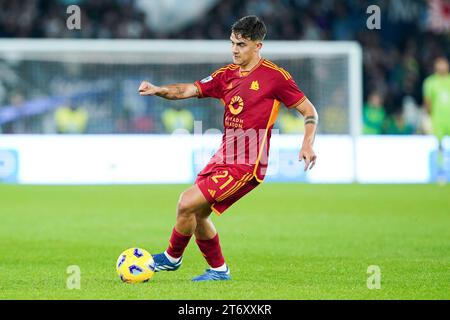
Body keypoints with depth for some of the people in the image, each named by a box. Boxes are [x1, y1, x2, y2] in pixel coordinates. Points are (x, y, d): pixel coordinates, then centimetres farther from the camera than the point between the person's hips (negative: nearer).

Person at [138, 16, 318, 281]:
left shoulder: (275, 76, -8)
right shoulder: (227, 75, 11)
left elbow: (309, 111, -3)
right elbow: (189, 90, 4)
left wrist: (307, 144, -18)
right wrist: (158, 90, -15)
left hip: (246, 164, -8)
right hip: (224, 157, 8)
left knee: (187, 204, -12)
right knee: (197, 214, 10)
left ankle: (172, 258, 10)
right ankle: (218, 269, 27)